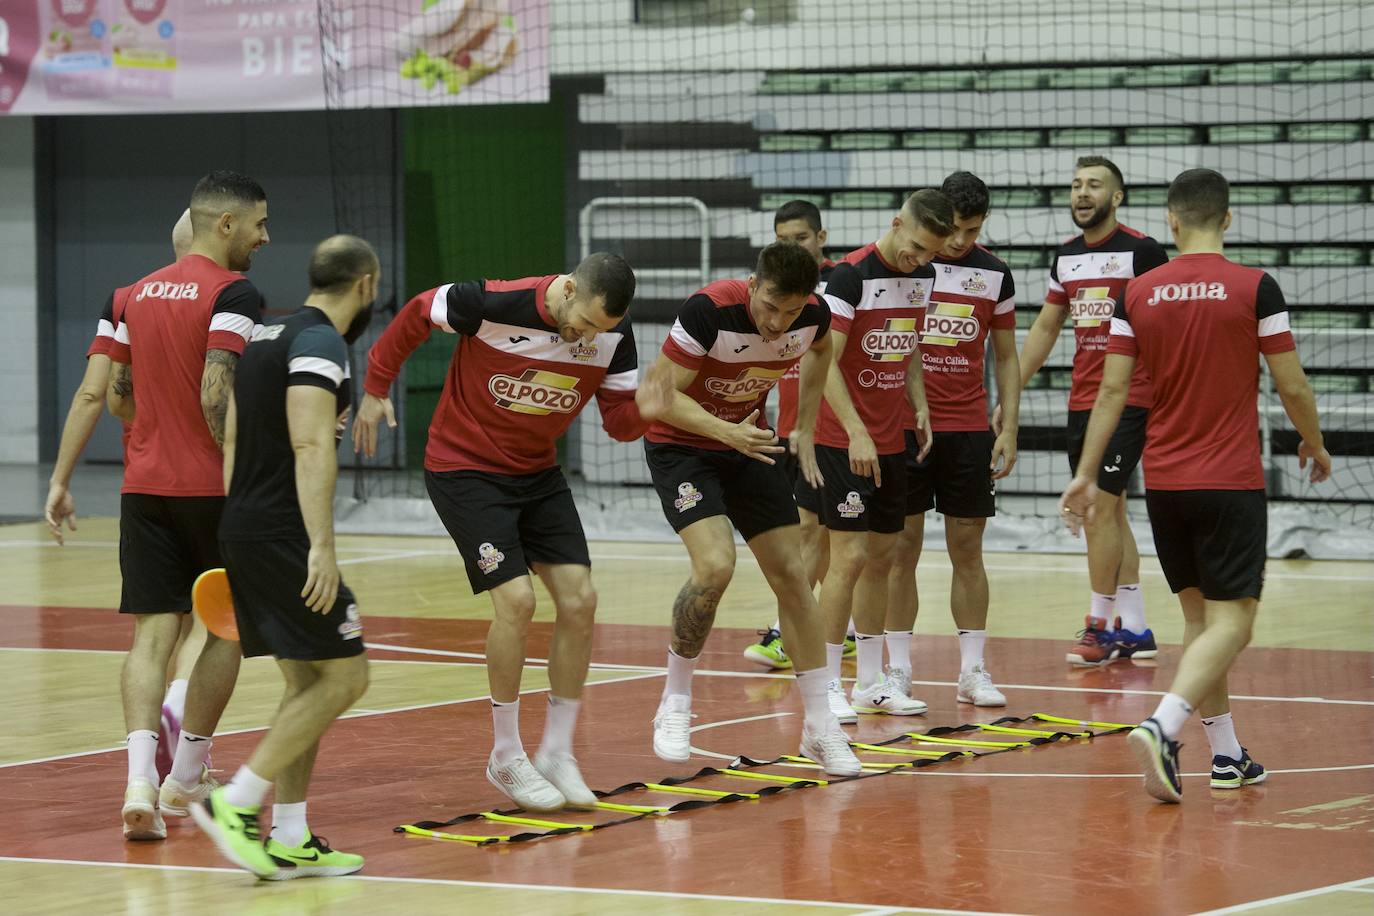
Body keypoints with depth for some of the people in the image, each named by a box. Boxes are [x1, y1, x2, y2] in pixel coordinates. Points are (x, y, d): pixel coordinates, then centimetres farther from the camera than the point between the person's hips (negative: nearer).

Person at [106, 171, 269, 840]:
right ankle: (186, 778, 17)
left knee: (153, 630, 0)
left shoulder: (136, 295, 11)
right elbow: (217, 397, -21)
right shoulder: (232, 295, -11)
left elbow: (116, 399, 14)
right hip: (212, 487, -5)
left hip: (144, 485, 5)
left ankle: (141, 779, -18)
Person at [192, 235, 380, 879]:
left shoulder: (266, 336, 18)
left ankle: (290, 841, 10)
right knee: (343, 676, -6)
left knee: (306, 682, 12)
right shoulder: (320, 343, -12)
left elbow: (231, 444, 19)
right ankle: (235, 804, -11)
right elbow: (311, 446, -22)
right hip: (283, 535, -10)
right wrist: (322, 546, -26)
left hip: (242, 530, 10)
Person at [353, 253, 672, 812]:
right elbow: (416, 315, -9)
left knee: (578, 600, -4)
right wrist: (376, 389, 0)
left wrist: (641, 410, -27)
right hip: (465, 468, -5)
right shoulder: (493, 305, -26)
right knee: (516, 599, -17)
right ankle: (506, 757, -2)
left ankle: (557, 753, 11)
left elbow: (618, 422, -3)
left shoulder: (614, 334, -11)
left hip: (537, 473, 5)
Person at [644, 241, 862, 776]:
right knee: (715, 566, -25)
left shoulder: (813, 316, -14)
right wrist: (726, 431, -36)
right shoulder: (709, 310, -30)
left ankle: (820, 728, 9)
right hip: (680, 446, -5)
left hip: (748, 445, 5)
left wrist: (805, 426, 9)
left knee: (791, 576, 0)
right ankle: (674, 704, -5)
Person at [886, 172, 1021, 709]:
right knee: (902, 549, 1)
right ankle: (898, 669, 7)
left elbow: (1006, 357, 12)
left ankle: (973, 670, 8)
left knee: (967, 549, 4)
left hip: (970, 430, 2)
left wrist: (1009, 429, 4)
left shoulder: (995, 276, 4)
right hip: (903, 424, -2)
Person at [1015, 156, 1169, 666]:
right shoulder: (1066, 257, 11)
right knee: (1110, 510, 8)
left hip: (1129, 399, -7)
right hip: (1081, 400, 7)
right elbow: (1044, 329, 19)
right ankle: (1135, 629, 14)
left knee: (1099, 507, -10)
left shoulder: (1142, 250, -9)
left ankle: (1100, 626, -3)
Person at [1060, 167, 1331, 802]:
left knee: (1198, 614, 16)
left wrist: (1085, 474, 6)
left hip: (1163, 482, 4)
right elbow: (1292, 386, -4)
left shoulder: (1139, 294, 1)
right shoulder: (1254, 289, -8)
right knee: (1230, 621, -4)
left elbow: (1112, 390, 0)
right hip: (1231, 482, -4)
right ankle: (1161, 728, -25)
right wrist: (1314, 444, 15)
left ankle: (1227, 756, 19)